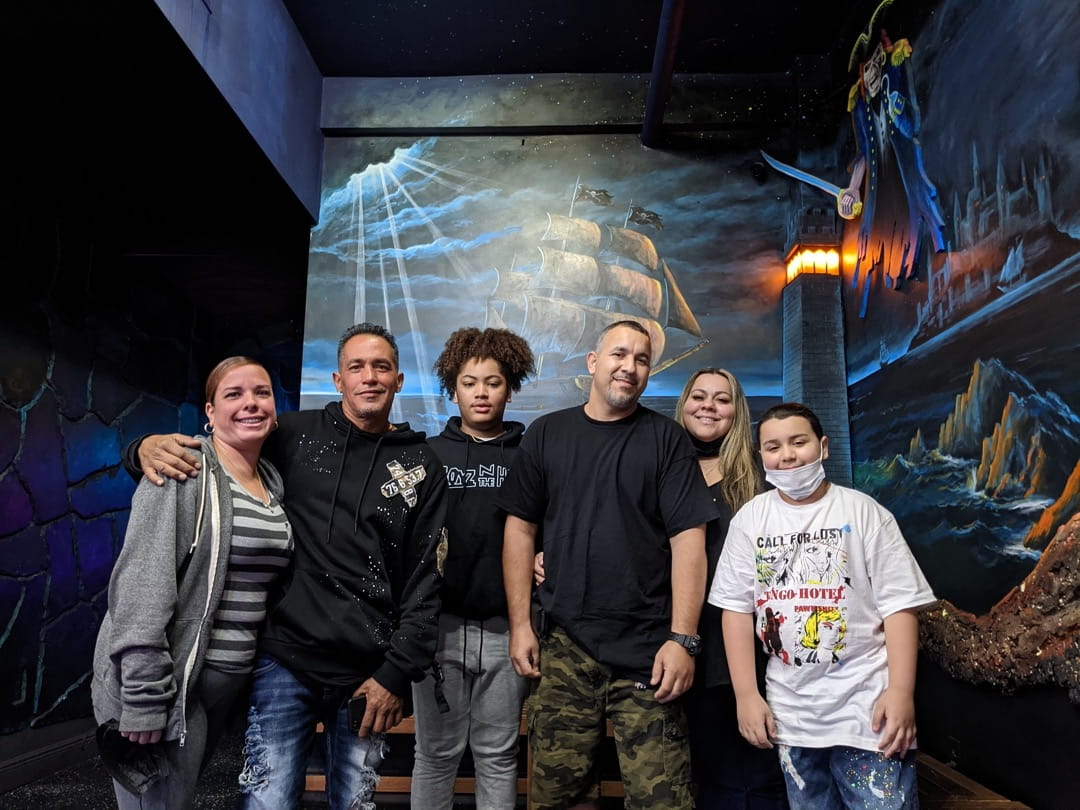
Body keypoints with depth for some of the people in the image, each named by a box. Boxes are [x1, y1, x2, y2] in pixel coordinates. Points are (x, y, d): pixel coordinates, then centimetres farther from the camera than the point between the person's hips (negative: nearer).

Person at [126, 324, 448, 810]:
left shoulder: (421, 466, 2)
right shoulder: (295, 435, 1)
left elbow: (427, 581, 0)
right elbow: (204, 452, 7)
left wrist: (398, 673, -4)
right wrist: (151, 445, -15)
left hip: (369, 677, 1)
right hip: (285, 661, -1)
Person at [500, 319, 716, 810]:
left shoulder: (666, 439, 2)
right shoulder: (546, 434, 7)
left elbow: (688, 539, -3)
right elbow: (520, 529, 8)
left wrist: (683, 638, -10)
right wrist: (519, 624, 3)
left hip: (647, 649, -1)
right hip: (564, 645, 2)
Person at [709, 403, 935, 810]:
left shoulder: (862, 511, -3)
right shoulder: (749, 519, 3)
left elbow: (899, 605, -5)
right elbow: (737, 608, 2)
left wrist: (901, 690, -14)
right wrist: (746, 695, -2)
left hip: (867, 704, -2)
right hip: (789, 711, 3)